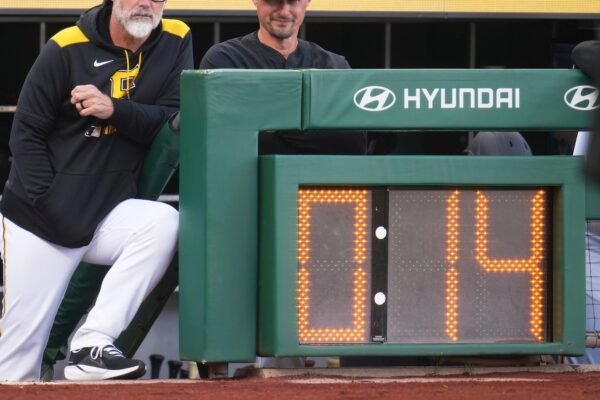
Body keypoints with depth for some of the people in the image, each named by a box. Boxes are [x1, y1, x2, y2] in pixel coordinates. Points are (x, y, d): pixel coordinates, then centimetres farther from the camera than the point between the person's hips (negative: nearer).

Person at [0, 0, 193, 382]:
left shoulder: (176, 43, 2)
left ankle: (92, 343, -25)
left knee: (164, 222, -29)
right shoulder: (67, 48, -6)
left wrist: (115, 110, -21)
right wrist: (50, 205, -14)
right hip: (40, 217, -3)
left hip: (111, 214, 3)